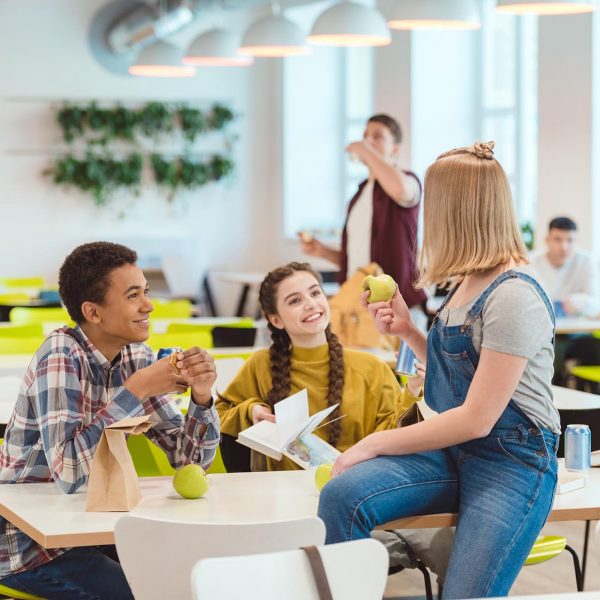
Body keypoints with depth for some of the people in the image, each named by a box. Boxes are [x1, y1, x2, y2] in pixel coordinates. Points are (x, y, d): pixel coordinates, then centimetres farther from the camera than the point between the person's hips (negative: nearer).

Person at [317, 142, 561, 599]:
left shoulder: (514, 299, -17)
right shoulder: (467, 284, 9)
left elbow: (477, 419, -19)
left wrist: (377, 443, -13)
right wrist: (408, 332, 9)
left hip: (511, 460, -7)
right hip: (454, 450, 7)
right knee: (342, 495, -19)